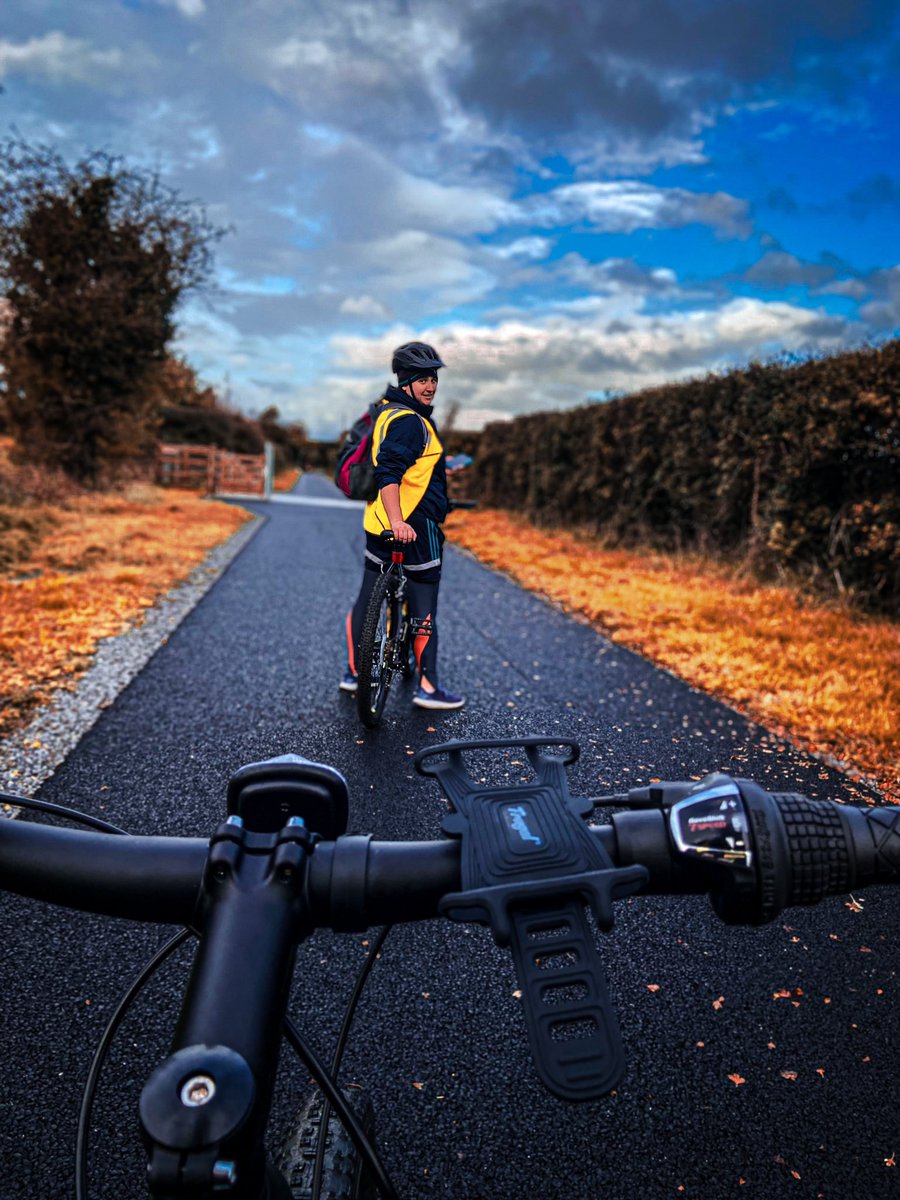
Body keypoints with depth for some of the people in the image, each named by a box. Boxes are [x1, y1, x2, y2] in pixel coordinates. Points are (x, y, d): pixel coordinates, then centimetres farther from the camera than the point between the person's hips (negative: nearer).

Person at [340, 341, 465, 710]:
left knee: (367, 597, 15)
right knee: (423, 607, -1)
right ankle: (428, 687, 5)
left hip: (378, 523, 10)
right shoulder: (409, 421, -16)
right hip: (414, 526, -10)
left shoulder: (387, 411, 15)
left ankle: (354, 671, 27)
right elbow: (388, 474, -28)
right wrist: (398, 521, -36)